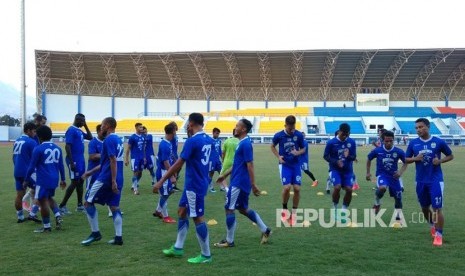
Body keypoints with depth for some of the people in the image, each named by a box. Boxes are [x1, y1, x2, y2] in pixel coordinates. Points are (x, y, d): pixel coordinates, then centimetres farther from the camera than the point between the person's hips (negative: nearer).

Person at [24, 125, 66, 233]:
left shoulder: (38, 149, -11)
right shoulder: (57, 148, 8)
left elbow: (32, 166, -8)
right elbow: (61, 166, 13)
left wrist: (26, 180, 2)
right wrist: (62, 179, 21)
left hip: (43, 180, -7)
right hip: (54, 179, 7)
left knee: (43, 201, 3)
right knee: (49, 198, 25)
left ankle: (47, 226, 8)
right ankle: (58, 216, 8)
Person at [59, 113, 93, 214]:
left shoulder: (79, 130, 13)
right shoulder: (71, 130, -14)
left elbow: (90, 137, 21)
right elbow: (67, 147, -20)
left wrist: (86, 126, 10)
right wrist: (71, 162, -23)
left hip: (81, 160, 9)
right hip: (75, 161, -9)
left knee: (81, 182, 11)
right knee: (74, 183, -6)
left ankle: (80, 206, 18)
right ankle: (62, 206, 1)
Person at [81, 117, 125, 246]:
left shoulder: (109, 140, -12)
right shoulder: (118, 139, 17)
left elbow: (113, 161, -20)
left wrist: (113, 181, -23)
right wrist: (91, 172, 28)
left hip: (107, 178, -9)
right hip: (118, 180, 9)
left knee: (88, 202, 4)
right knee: (114, 207, 9)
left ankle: (95, 233, 7)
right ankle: (118, 237, 7)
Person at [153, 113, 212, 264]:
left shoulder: (192, 141, -19)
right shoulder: (208, 140, 7)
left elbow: (178, 164, -19)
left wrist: (161, 181, -15)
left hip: (194, 185, -9)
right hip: (195, 184, 9)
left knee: (197, 218, -1)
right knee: (182, 211, 18)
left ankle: (206, 255, 8)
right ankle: (178, 248, 26)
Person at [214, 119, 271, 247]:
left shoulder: (245, 144, -17)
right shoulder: (242, 143, 13)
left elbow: (250, 165, -20)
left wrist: (253, 185, -20)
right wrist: (224, 175, 24)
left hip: (239, 182, -10)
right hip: (240, 182, 10)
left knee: (229, 209, -2)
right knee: (243, 208, 17)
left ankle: (229, 241, 8)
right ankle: (265, 230, 23)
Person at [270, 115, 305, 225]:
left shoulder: (299, 135, -5)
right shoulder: (278, 135, -7)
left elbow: (303, 149, 7)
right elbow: (272, 146, 11)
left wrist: (298, 152, -15)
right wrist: (278, 156, -4)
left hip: (296, 165, 2)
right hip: (285, 165, -2)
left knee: (297, 188, -3)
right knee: (287, 187, -16)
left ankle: (293, 213, 12)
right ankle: (284, 208, 11)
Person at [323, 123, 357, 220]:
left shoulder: (352, 142, -2)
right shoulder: (331, 142, -9)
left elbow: (354, 157, 3)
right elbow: (325, 156, -3)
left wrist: (348, 156, -21)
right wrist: (336, 162, -19)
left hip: (348, 170, 3)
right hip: (335, 170, -3)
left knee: (349, 189, -9)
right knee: (337, 187, -22)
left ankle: (344, 211, 11)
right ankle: (335, 208, 2)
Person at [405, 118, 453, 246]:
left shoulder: (439, 142, -6)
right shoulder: (413, 143, 0)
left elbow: (450, 156, 5)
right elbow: (407, 159, 8)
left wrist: (440, 160, -14)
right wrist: (415, 158, -13)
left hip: (436, 180, -3)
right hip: (421, 181, 4)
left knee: (437, 208, -6)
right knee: (425, 208, 17)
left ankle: (438, 235, 5)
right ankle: (433, 225, 43)